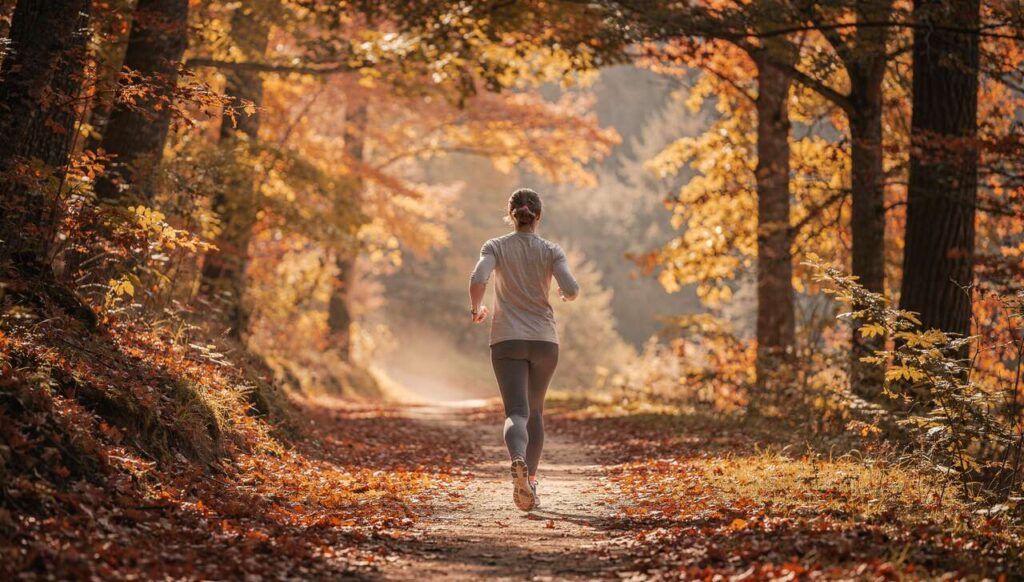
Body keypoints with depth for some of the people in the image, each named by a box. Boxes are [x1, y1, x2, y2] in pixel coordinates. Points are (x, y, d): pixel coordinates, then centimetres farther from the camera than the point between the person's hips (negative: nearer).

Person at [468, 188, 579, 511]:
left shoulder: (496, 247, 1)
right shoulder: (551, 251, 1)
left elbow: (477, 280, -16)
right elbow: (571, 289, -11)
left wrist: (476, 309, 2)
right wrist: (565, 296, 13)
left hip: (507, 340, -1)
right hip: (544, 340, 1)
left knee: (517, 412, -9)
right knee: (535, 411, 19)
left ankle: (518, 462, -40)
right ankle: (530, 482, 19)